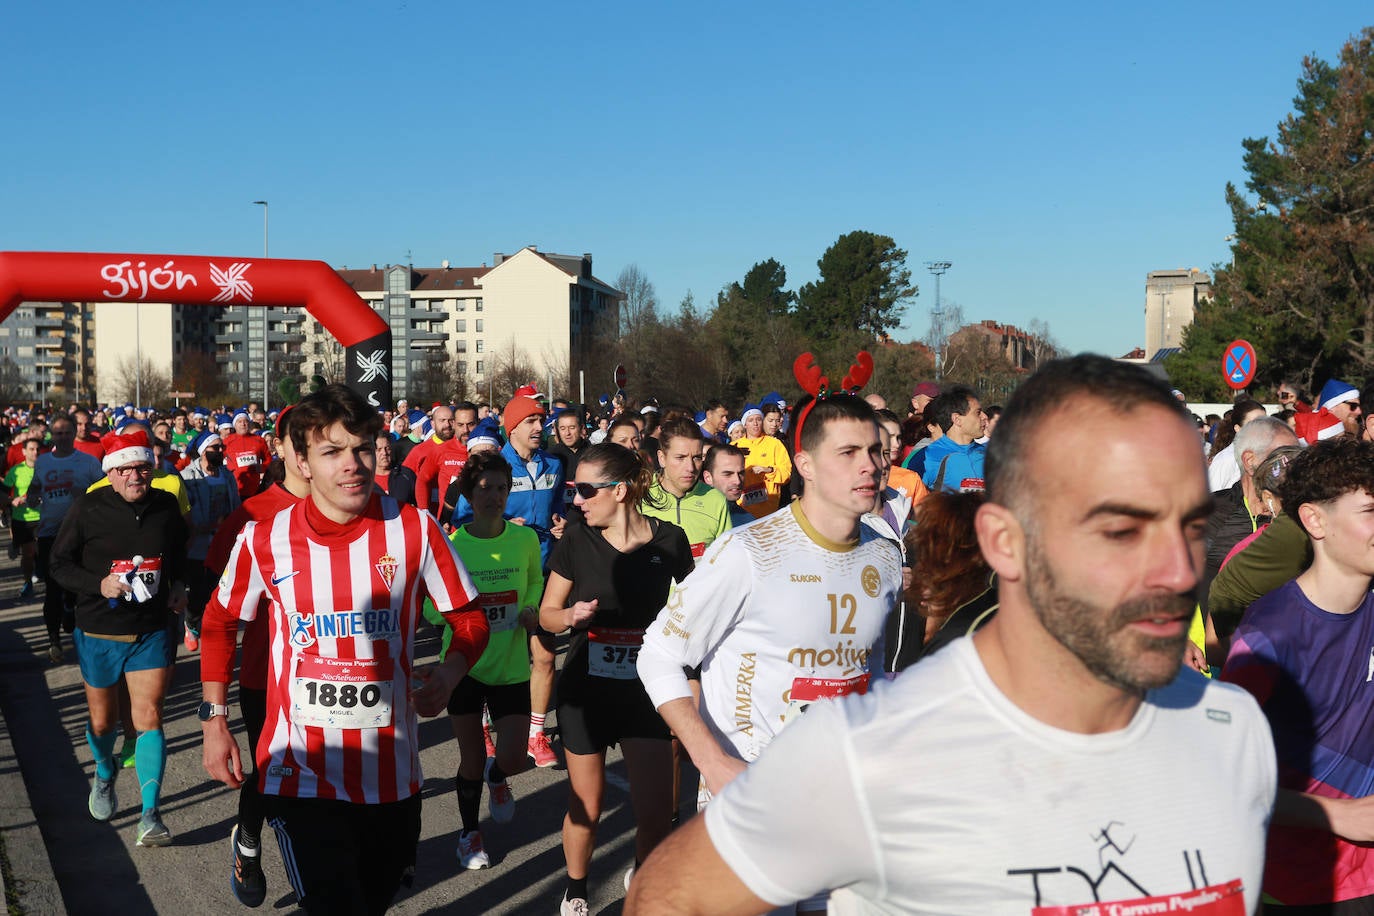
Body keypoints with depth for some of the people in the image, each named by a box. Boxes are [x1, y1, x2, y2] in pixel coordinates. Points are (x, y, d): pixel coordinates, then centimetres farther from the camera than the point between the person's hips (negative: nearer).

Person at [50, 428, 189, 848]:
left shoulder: (167, 506, -3)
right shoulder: (88, 509, -12)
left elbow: (178, 555, 16)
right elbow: (60, 564, -5)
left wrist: (178, 586, -1)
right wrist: (99, 584, -20)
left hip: (152, 632, 1)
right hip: (98, 633, 0)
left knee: (148, 717, -7)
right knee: (103, 719, 15)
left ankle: (150, 814, -4)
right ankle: (104, 775, 47)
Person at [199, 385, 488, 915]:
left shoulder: (415, 529, -8)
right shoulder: (264, 539, -6)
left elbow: (469, 619, 2)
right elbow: (219, 623, 10)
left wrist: (448, 675, -17)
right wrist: (213, 721, 6)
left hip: (391, 773, 2)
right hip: (301, 776, -2)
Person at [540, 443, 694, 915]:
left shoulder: (669, 540, -8)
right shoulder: (576, 540, -7)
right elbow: (547, 613, 1)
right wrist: (571, 616, -20)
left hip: (646, 690, 0)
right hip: (586, 690, 0)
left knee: (656, 813, -1)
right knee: (585, 807, 10)